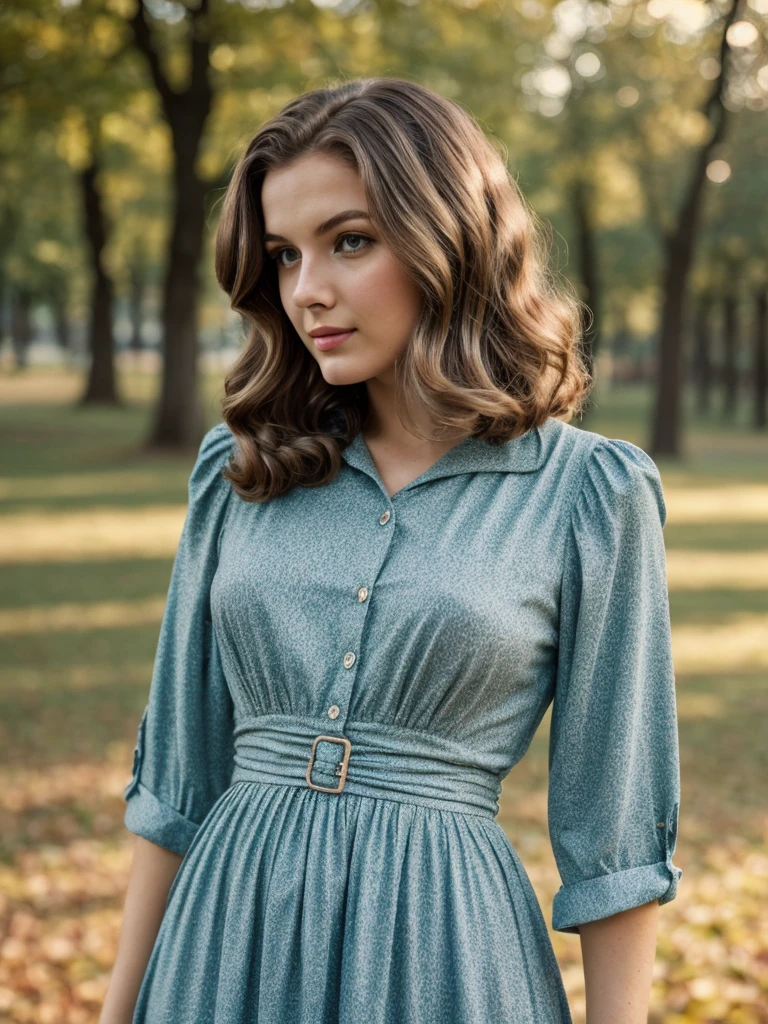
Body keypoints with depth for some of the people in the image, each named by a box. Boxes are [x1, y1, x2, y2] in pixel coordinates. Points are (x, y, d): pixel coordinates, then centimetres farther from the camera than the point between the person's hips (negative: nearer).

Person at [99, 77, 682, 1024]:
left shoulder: (590, 493, -6)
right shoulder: (241, 470, 4)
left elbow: (614, 835, -3)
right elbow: (176, 774, 8)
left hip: (441, 948, -3)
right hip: (227, 941, 3)